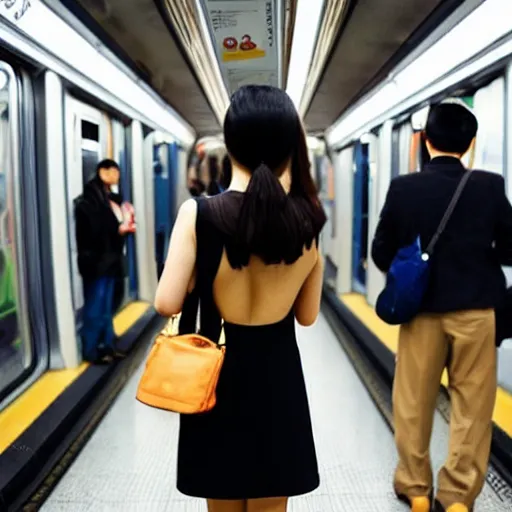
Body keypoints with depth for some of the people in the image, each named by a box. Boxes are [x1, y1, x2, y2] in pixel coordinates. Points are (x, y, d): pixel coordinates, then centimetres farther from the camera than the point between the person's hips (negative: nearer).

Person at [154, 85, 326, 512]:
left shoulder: (198, 213, -16)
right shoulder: (308, 221, -7)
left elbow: (167, 303, -14)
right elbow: (307, 315, 1)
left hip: (216, 374, -1)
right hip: (277, 374, 2)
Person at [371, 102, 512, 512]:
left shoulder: (403, 188, -8)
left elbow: (382, 253, -3)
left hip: (421, 310, 1)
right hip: (475, 310, 0)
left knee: (413, 405, 15)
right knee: (472, 407, 12)